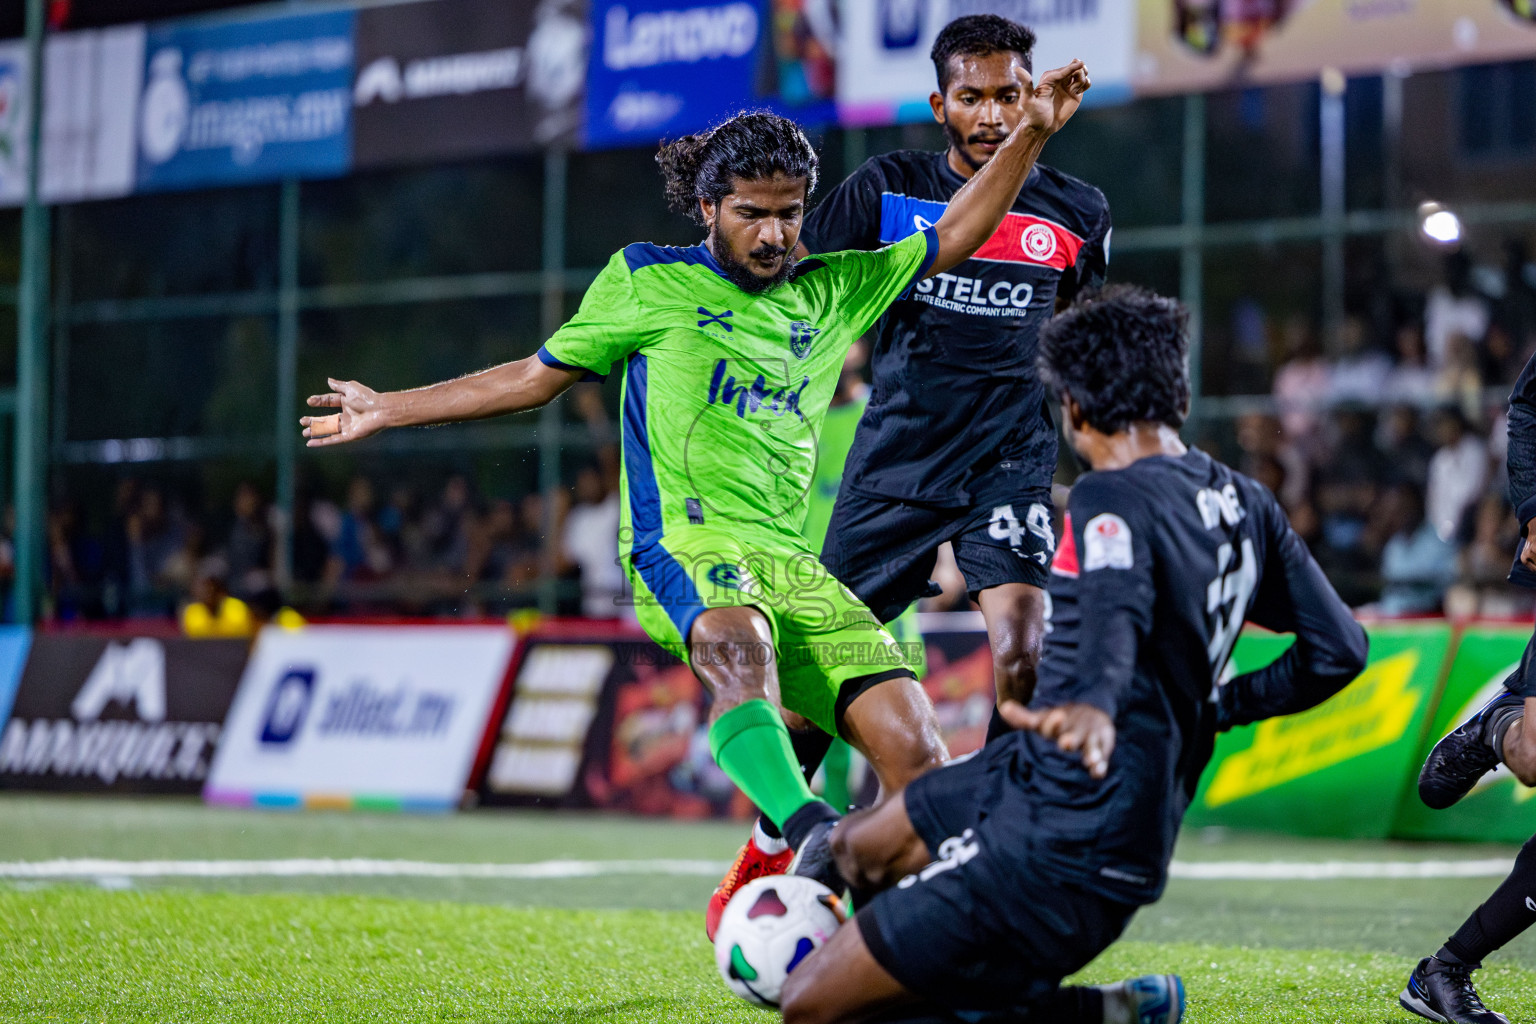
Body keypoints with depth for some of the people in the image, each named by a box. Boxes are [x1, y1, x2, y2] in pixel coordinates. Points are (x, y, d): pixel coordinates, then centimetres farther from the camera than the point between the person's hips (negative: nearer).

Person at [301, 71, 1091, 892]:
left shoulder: (832, 292, 21)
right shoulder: (647, 280, 13)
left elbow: (954, 237, 23)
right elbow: (537, 376, 21)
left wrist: (1032, 132, 14)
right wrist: (388, 410, 23)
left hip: (790, 558, 5)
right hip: (684, 539, -5)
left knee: (914, 747, -14)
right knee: (737, 641, -42)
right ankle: (809, 833, -62)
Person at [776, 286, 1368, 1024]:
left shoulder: (1114, 500, -18)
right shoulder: (1244, 504, 7)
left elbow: (1119, 610, -40)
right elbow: (1338, 651, 11)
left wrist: (1095, 705, -60)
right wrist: (1215, 707, 23)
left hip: (1061, 849, -10)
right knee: (859, 849, 28)